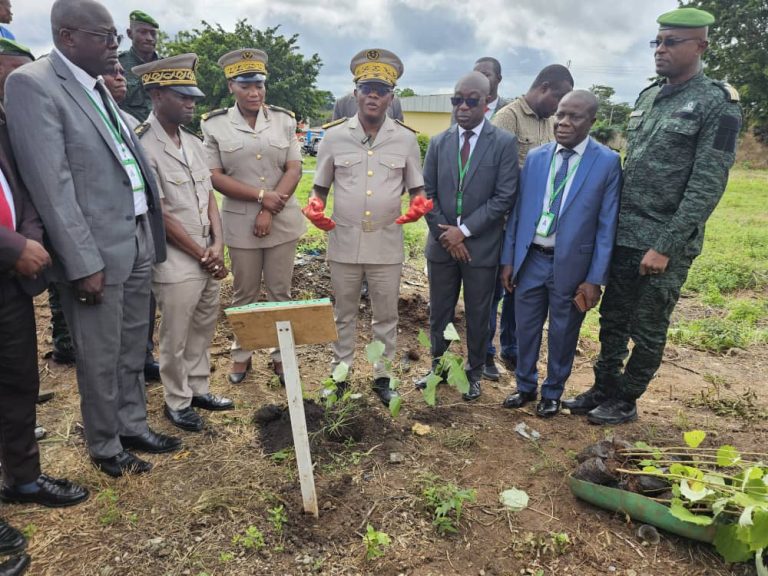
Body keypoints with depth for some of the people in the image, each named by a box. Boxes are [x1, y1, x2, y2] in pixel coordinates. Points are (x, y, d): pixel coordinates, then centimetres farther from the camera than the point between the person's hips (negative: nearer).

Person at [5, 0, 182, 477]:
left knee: (133, 349, 18)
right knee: (101, 358, 8)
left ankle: (134, 427, 36)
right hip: (96, 249, -7)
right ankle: (106, 448, 28)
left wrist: (152, 232, 10)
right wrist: (84, 263, -18)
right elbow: (51, 184, -17)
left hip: (138, 240, 7)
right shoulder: (32, 84, -11)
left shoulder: (101, 86, 13)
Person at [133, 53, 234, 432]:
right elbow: (159, 215, -17)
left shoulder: (193, 142, 9)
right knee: (175, 339, 7)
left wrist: (217, 244, -5)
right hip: (175, 263, -7)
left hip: (208, 257, 7)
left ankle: (198, 389, 35)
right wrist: (203, 255, -11)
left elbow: (209, 196, 9)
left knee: (203, 330, 18)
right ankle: (177, 402, 25)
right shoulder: (143, 146, -15)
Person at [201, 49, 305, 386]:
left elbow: (294, 170, -2)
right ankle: (241, 354, 27)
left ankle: (280, 353, 23)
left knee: (280, 292, 9)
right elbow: (214, 176, -5)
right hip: (240, 223, -1)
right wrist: (261, 196, -15)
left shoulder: (284, 120, 3)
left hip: (282, 221, 1)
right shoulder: (215, 125, -1)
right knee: (244, 294, 10)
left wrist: (270, 212, -13)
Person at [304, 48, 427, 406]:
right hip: (344, 242, 0)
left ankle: (382, 376, 29)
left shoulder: (406, 139, 2)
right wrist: (315, 205, -14)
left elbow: (416, 187, 8)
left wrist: (418, 204, -15)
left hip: (387, 244, 0)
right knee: (343, 314, 14)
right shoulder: (334, 136, 1)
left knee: (386, 315, 11)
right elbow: (320, 186, 8)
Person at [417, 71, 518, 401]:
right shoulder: (438, 143, 5)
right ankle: (438, 366, 32)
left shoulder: (505, 143, -5)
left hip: (481, 245, -3)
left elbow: (504, 197, -10)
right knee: (439, 312, 13)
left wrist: (464, 231, -14)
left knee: (478, 315, 10)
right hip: (442, 244, 3)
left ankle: (474, 373, 28)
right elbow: (428, 194, 4)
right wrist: (445, 234, -6)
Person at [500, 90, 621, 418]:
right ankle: (526, 386, 35)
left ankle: (552, 393, 33)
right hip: (530, 258, 3)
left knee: (562, 333, 13)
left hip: (571, 263, -3)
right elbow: (517, 211, 6)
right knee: (526, 328, 14)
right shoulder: (535, 157, 3)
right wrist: (508, 259, 4)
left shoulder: (607, 162, -7)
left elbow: (606, 225, -8)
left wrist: (595, 278, -10)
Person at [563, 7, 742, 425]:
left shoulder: (718, 105, -9)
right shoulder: (646, 97, 10)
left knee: (647, 329, 7)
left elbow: (707, 186, -15)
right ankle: (603, 390, 30)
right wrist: (612, 222, 11)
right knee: (613, 319, 14)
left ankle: (626, 401, 24)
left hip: (665, 243, -6)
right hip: (623, 235, 6)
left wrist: (665, 247, -20)